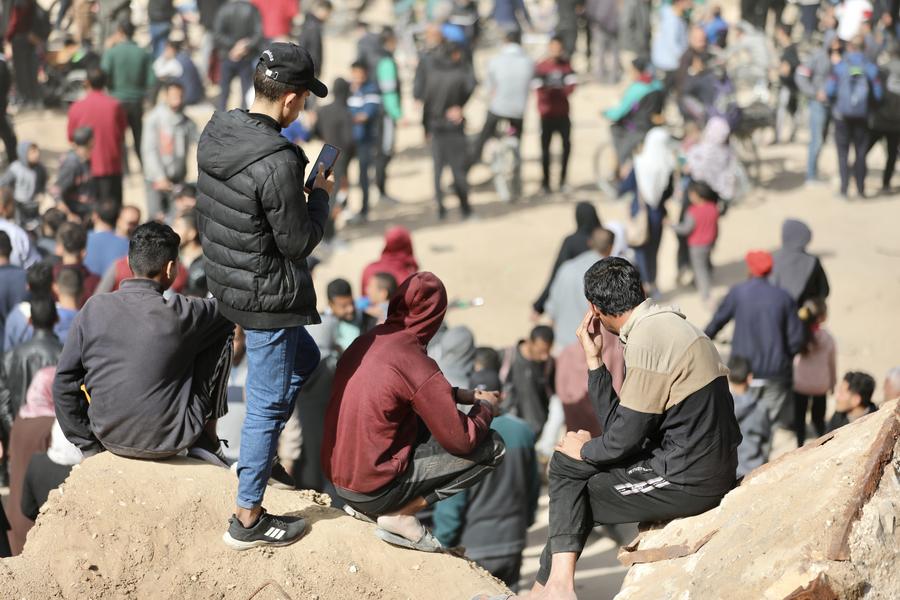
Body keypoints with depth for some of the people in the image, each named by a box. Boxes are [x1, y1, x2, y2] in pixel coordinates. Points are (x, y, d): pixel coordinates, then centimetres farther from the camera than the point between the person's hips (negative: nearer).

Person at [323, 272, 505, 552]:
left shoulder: (364, 343, 4)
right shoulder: (415, 362, -19)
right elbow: (461, 441, -13)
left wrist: (463, 395, 20)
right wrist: (486, 406, 6)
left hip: (338, 480, 8)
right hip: (376, 488, -8)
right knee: (493, 447, -1)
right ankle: (402, 515, -6)